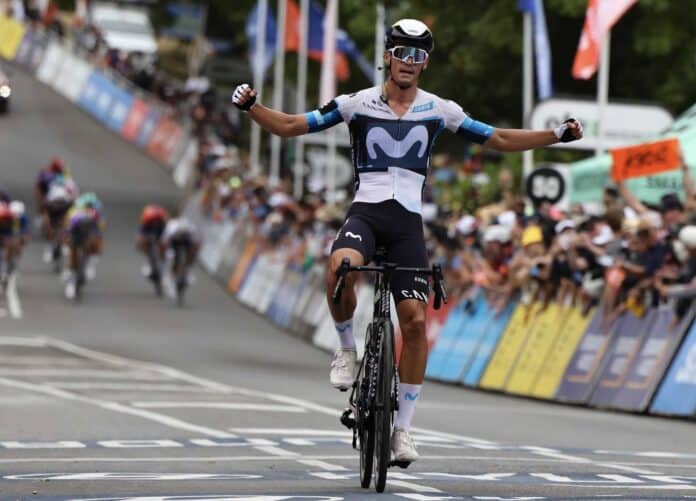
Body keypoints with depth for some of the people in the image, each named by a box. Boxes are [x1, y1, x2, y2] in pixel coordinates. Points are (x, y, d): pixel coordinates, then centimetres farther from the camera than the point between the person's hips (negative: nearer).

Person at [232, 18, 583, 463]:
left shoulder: (439, 110, 8)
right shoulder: (356, 104, 3)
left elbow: (499, 139, 15)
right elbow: (289, 126, 4)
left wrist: (558, 135, 6)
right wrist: (251, 106, -13)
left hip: (408, 221, 2)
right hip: (366, 212, -2)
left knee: (415, 321, -9)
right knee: (341, 267, -36)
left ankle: (403, 427, 2)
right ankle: (348, 348, -8)